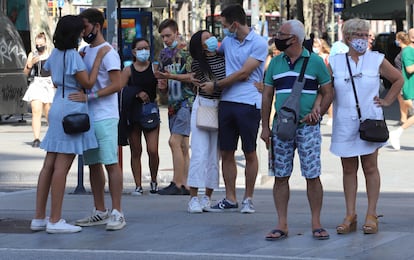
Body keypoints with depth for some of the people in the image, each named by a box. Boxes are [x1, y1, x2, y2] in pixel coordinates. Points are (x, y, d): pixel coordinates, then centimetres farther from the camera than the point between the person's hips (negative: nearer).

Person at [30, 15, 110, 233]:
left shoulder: (56, 54, 10)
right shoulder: (73, 56, -14)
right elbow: (88, 83, -11)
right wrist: (98, 58, -8)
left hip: (57, 108, 9)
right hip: (71, 110, -9)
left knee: (49, 165, 8)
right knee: (62, 166, -7)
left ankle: (39, 218, 10)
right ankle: (55, 220, -6)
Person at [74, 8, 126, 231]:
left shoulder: (107, 52, -9)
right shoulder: (85, 51, 16)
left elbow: (117, 85, -17)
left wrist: (90, 96, -24)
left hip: (104, 117, -8)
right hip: (87, 116, 9)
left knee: (111, 163, -8)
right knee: (93, 164, 10)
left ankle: (117, 213, -7)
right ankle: (100, 212, 16)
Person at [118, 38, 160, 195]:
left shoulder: (154, 68, 4)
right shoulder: (128, 70, 3)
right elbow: (120, 90, -5)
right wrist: (137, 94, -17)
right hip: (133, 113, 1)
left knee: (153, 151, -7)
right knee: (135, 152, 5)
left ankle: (154, 181, 16)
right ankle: (138, 185, 12)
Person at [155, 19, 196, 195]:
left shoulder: (186, 51, -6)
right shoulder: (164, 55, 17)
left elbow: (192, 77, -14)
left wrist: (171, 76, -22)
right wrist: (162, 86, 1)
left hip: (187, 101, -8)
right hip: (173, 103, 8)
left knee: (174, 141, -16)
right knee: (182, 146, 7)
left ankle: (177, 184, -16)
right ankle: (184, 185, 8)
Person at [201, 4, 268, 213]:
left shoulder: (259, 43, -6)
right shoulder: (228, 41, 13)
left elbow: (243, 73, -11)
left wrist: (215, 85, -6)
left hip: (248, 103, -6)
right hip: (227, 102, 6)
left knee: (250, 153, 3)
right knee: (226, 153, 5)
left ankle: (248, 198, 12)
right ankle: (230, 200, 12)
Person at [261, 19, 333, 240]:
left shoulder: (315, 62, 0)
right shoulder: (275, 63, 10)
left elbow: (328, 93, 3)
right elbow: (267, 95, 13)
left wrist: (317, 113, -13)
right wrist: (265, 127, 7)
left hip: (307, 127, -3)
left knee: (312, 176, -3)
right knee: (280, 177, 3)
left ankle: (316, 224, 5)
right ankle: (282, 224, 8)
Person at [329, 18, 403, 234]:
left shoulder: (377, 60, 2)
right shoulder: (335, 62, 3)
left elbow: (398, 80, 14)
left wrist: (387, 101, 6)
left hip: (369, 121, -1)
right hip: (344, 124, 1)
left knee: (370, 168, 0)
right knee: (348, 170, 4)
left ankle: (371, 215, 4)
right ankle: (350, 216, 8)